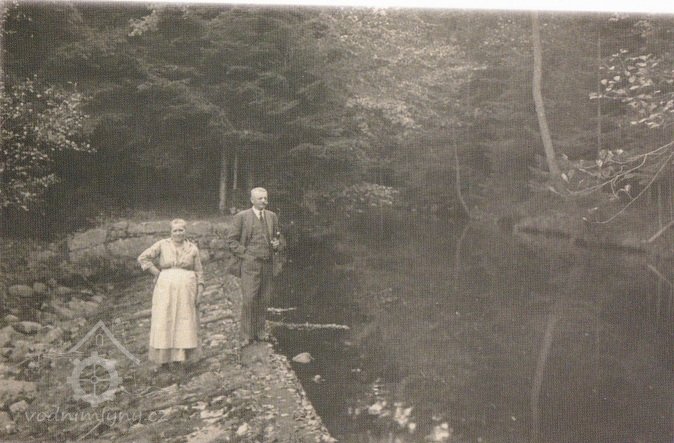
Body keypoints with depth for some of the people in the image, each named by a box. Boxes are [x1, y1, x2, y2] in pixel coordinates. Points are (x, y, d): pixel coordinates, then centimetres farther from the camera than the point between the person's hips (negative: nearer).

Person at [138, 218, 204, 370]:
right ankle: (164, 357, 10)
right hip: (166, 289, -1)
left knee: (184, 322, 2)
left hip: (186, 290, 1)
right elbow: (143, 258, 1)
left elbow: (199, 272, 8)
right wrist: (157, 273, -3)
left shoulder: (193, 248, 6)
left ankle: (181, 357, 12)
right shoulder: (162, 245, 2)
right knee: (164, 322, 1)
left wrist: (200, 291, 0)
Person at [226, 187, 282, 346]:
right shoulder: (241, 217, 1)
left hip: (267, 263, 4)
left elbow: (277, 236, 25)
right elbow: (231, 240, 1)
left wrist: (277, 244, 3)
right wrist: (244, 254, -7)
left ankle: (260, 331, 18)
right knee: (249, 299, -7)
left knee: (264, 299, 6)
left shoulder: (272, 216, 15)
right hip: (250, 263, -4)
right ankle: (247, 335, 1)